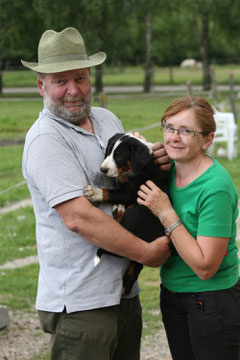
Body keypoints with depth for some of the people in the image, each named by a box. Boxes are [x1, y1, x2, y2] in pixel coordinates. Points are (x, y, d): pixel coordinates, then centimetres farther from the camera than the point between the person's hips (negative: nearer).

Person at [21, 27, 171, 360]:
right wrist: (146, 252, -18)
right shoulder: (45, 139, -15)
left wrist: (155, 163, 2)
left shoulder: (107, 119, 12)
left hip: (124, 291, 8)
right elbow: (77, 217, -24)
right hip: (79, 304, -8)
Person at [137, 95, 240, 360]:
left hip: (214, 301, -7)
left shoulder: (216, 188, -24)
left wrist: (166, 213, -24)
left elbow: (205, 267, -25)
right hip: (172, 294, 7)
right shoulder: (167, 168, -2)